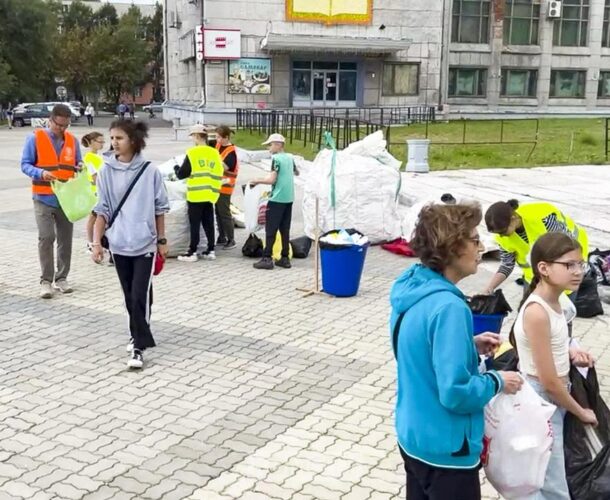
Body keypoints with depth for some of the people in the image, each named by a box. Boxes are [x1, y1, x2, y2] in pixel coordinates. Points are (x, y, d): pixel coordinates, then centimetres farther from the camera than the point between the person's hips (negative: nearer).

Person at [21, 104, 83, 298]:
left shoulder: (72, 140, 7)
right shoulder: (35, 138, -3)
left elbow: (78, 163, 15)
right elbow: (25, 164, -4)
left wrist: (81, 167, -9)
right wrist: (41, 173, -23)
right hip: (44, 198, -4)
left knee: (65, 239, 8)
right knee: (46, 238, -9)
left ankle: (61, 278, 19)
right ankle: (46, 280, -2)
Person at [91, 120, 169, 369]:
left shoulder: (149, 171, -6)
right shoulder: (106, 171, -1)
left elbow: (159, 208, 3)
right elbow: (103, 210, 2)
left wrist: (162, 240, 5)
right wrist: (97, 242, -5)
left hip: (145, 243, -2)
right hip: (118, 244, 3)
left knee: (140, 296, -7)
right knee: (129, 296, 14)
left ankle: (139, 346, -1)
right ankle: (137, 335, 32)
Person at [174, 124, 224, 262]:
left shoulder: (192, 153, -10)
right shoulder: (215, 153, 7)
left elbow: (181, 174, -7)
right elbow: (219, 174, 11)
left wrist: (176, 168, 14)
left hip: (196, 195, -5)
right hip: (210, 195, 5)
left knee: (194, 225, -1)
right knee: (208, 224, 12)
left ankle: (192, 253, 2)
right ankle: (211, 251, 14)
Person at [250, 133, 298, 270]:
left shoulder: (276, 159, -11)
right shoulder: (290, 158, 12)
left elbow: (272, 180, -17)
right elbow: (296, 173, 31)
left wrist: (257, 181, -3)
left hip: (277, 199, -7)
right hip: (289, 198, 7)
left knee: (270, 230, -5)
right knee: (285, 229, 9)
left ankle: (267, 259, -6)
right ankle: (285, 258, 10)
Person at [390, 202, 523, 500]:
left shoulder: (411, 287, -1)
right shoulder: (448, 307, -28)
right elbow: (456, 392, -28)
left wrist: (469, 345, 5)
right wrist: (497, 382, -12)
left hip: (413, 436, 9)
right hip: (445, 448, -8)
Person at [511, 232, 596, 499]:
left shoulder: (554, 301, 0)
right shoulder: (537, 312, -26)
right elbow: (549, 381, -22)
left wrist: (569, 352, -1)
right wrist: (580, 412, -8)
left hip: (554, 400, 8)